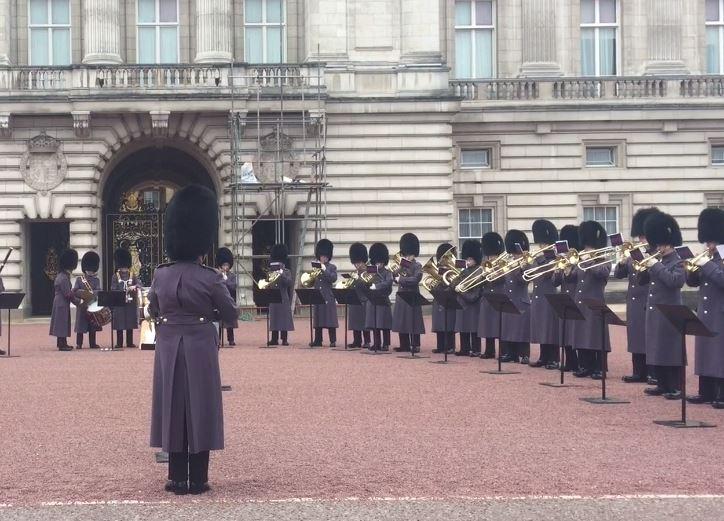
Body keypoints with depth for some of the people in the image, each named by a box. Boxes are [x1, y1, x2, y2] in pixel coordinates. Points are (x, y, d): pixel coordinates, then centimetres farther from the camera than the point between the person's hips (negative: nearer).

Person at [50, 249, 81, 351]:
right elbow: (68, 294, -21)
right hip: (62, 304, -10)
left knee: (62, 324, 14)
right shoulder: (64, 278, -20)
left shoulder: (61, 275, 12)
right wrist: (78, 301, -12)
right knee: (62, 323, -6)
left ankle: (62, 343, 21)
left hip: (60, 303, 10)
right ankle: (62, 344, -3)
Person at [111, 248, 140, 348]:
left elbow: (139, 284, -2)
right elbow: (113, 289, -3)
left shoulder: (133, 276, 10)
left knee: (130, 324, 5)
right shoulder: (115, 277, 5)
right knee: (119, 324, -2)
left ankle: (130, 342, 12)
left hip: (131, 303, 2)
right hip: (119, 304, -2)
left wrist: (134, 287, -24)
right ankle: (119, 343, 4)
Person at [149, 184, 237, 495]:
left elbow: (152, 310, 15)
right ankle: (198, 480, 7)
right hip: (200, 347, -3)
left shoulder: (160, 275, -1)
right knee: (200, 408, 4)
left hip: (169, 346, 3)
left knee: (172, 406, 8)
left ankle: (178, 479, 11)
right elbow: (231, 314, -2)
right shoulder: (210, 278, -12)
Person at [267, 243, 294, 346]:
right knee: (274, 318, 6)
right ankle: (274, 339, 10)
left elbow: (289, 282, -15)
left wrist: (282, 274, -21)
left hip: (284, 299, -4)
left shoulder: (287, 272, 1)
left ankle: (285, 339, 1)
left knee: (284, 318, -3)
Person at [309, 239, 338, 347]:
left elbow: (334, 278, -14)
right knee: (318, 319, 6)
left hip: (328, 297, -4)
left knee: (330, 319, -4)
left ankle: (333, 341, -1)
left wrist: (325, 270, -20)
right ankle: (317, 340, 10)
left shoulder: (332, 267, 2)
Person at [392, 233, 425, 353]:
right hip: (401, 296, 7)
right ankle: (404, 345, 15)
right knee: (401, 322, 8)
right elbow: (396, 279, 12)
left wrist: (401, 279, -17)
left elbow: (416, 279, -20)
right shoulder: (403, 265, 14)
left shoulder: (417, 266, -6)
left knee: (413, 323, -4)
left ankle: (415, 346, 1)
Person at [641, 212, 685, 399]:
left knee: (671, 351, -4)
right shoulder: (659, 260, 14)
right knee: (656, 350, 11)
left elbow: (676, 280, -27)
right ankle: (662, 385, 20)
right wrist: (647, 267, 0)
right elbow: (644, 280, 18)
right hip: (654, 312, 8)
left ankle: (675, 388, 1)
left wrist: (655, 266, -23)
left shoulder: (677, 262, -9)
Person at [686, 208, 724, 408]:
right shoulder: (708, 259, 13)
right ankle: (706, 392, 18)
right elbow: (693, 282, 14)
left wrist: (707, 265, -22)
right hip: (705, 315, 8)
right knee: (705, 353, 11)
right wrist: (691, 270, -5)